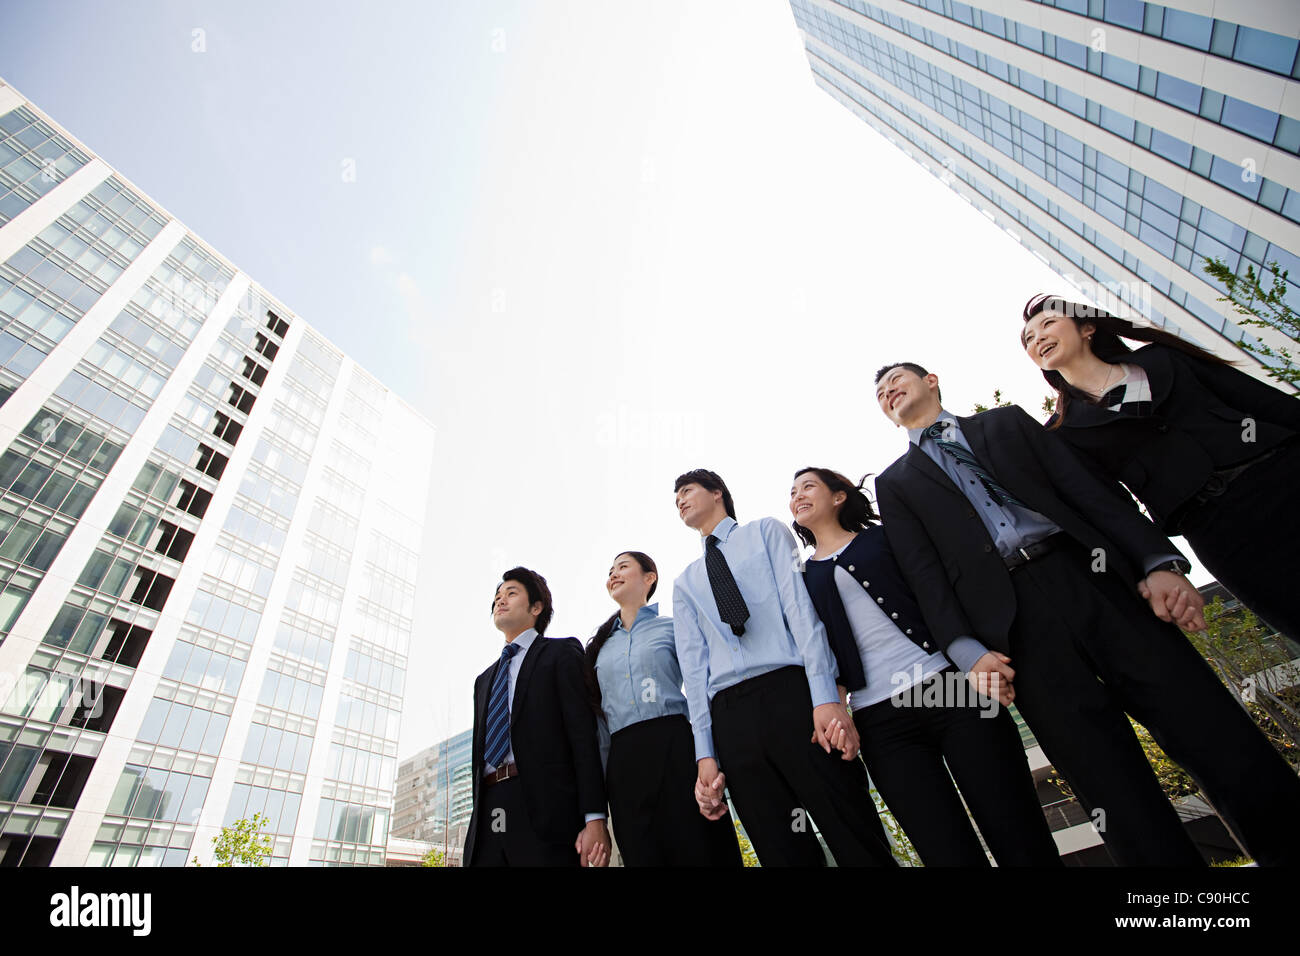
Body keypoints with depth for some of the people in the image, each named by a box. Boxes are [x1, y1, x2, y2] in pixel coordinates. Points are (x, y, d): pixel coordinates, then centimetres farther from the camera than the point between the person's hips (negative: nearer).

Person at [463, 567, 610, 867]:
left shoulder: (562, 652, 4)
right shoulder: (484, 680, 25)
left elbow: (584, 733, -6)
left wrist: (594, 819, -14)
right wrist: (477, 827, 15)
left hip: (545, 818, -6)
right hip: (487, 820, 6)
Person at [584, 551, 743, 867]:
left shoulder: (673, 626, 7)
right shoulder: (600, 644, 18)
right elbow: (600, 717, 17)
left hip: (674, 745, -3)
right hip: (623, 760, 4)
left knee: (697, 850, -3)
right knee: (642, 854, 6)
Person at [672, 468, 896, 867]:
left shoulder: (766, 531, 13)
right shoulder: (685, 583, 21)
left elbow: (799, 605, -2)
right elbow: (693, 665, 12)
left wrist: (826, 696, -14)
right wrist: (705, 753, 2)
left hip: (791, 695, -3)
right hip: (729, 718, 3)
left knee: (862, 848, -2)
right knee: (783, 853, 4)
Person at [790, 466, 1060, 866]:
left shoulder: (882, 535, 11)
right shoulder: (803, 577, 14)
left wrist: (981, 657, -9)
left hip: (950, 687, -1)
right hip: (881, 721, 1)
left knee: (1022, 841, -1)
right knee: (950, 854, -2)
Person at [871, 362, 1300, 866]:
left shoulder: (1006, 420, 19)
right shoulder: (896, 482, 14)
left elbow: (1088, 487, 10)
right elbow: (924, 573, 3)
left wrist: (1158, 562, -4)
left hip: (1092, 578, 2)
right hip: (1015, 623, -1)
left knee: (1222, 741, -2)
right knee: (1119, 799, -4)